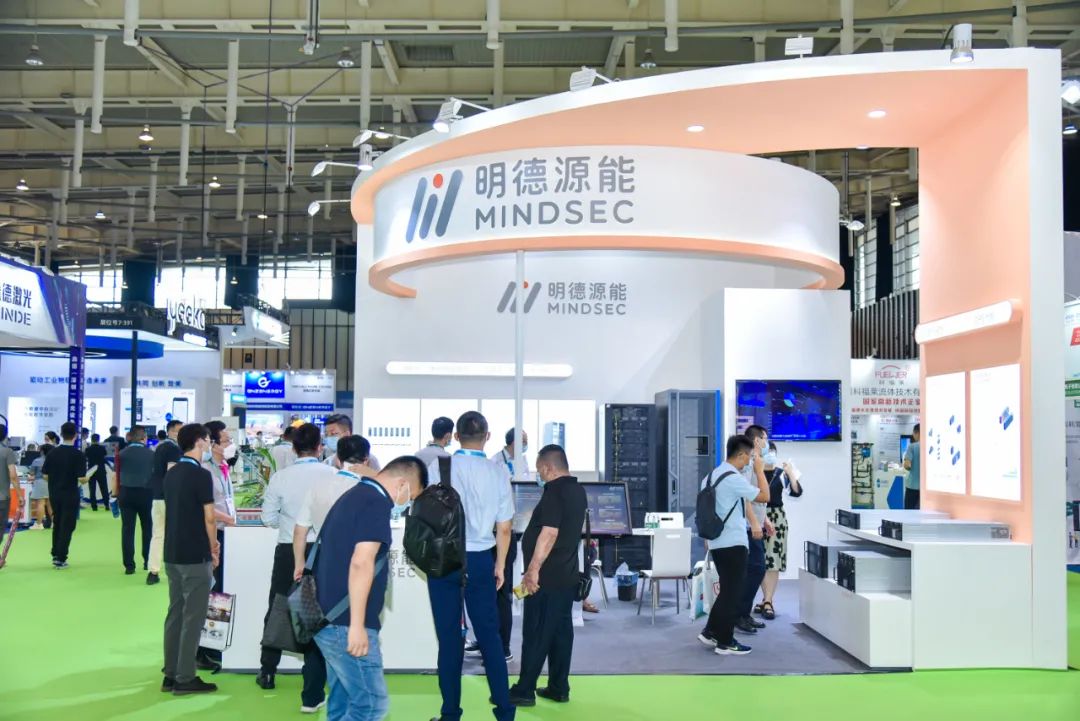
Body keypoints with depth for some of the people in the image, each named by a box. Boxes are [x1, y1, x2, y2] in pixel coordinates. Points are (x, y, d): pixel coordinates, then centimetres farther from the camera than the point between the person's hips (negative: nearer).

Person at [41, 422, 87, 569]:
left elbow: (45, 475, 0)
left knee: (57, 524, 20)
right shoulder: (79, 455, -14)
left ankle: (55, 554, 26)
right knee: (67, 526, 3)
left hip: (54, 494, 5)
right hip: (70, 495, -5)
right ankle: (60, 559, 2)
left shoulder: (53, 453, -2)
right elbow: (81, 478, -18)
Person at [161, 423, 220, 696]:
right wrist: (214, 550, -1)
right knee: (192, 617, -2)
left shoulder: (170, 474, 10)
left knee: (175, 613, 12)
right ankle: (185, 679, 2)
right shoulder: (201, 474, -14)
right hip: (195, 556, -8)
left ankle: (170, 675, 17)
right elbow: (209, 518, -15)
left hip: (172, 554, 8)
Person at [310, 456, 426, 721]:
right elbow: (361, 563, -24)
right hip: (346, 623, -10)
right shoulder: (377, 503, -14)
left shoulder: (353, 496, 16)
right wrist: (357, 625, -23)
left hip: (330, 618, 10)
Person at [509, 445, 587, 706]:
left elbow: (549, 533, -25)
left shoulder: (554, 491, -17)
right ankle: (559, 688, 16)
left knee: (536, 633, -3)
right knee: (561, 631, 11)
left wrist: (533, 569, -24)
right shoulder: (577, 489, 13)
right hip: (567, 573, 9)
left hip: (547, 576, -9)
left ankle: (524, 691, 2)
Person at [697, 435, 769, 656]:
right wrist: (760, 469, -3)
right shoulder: (734, 478, -18)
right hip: (733, 544, -9)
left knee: (727, 589, 18)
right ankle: (725, 642, 6)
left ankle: (710, 632, 21)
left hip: (717, 542, 9)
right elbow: (764, 496, -13)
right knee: (733, 591, 0)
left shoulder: (711, 476, 11)